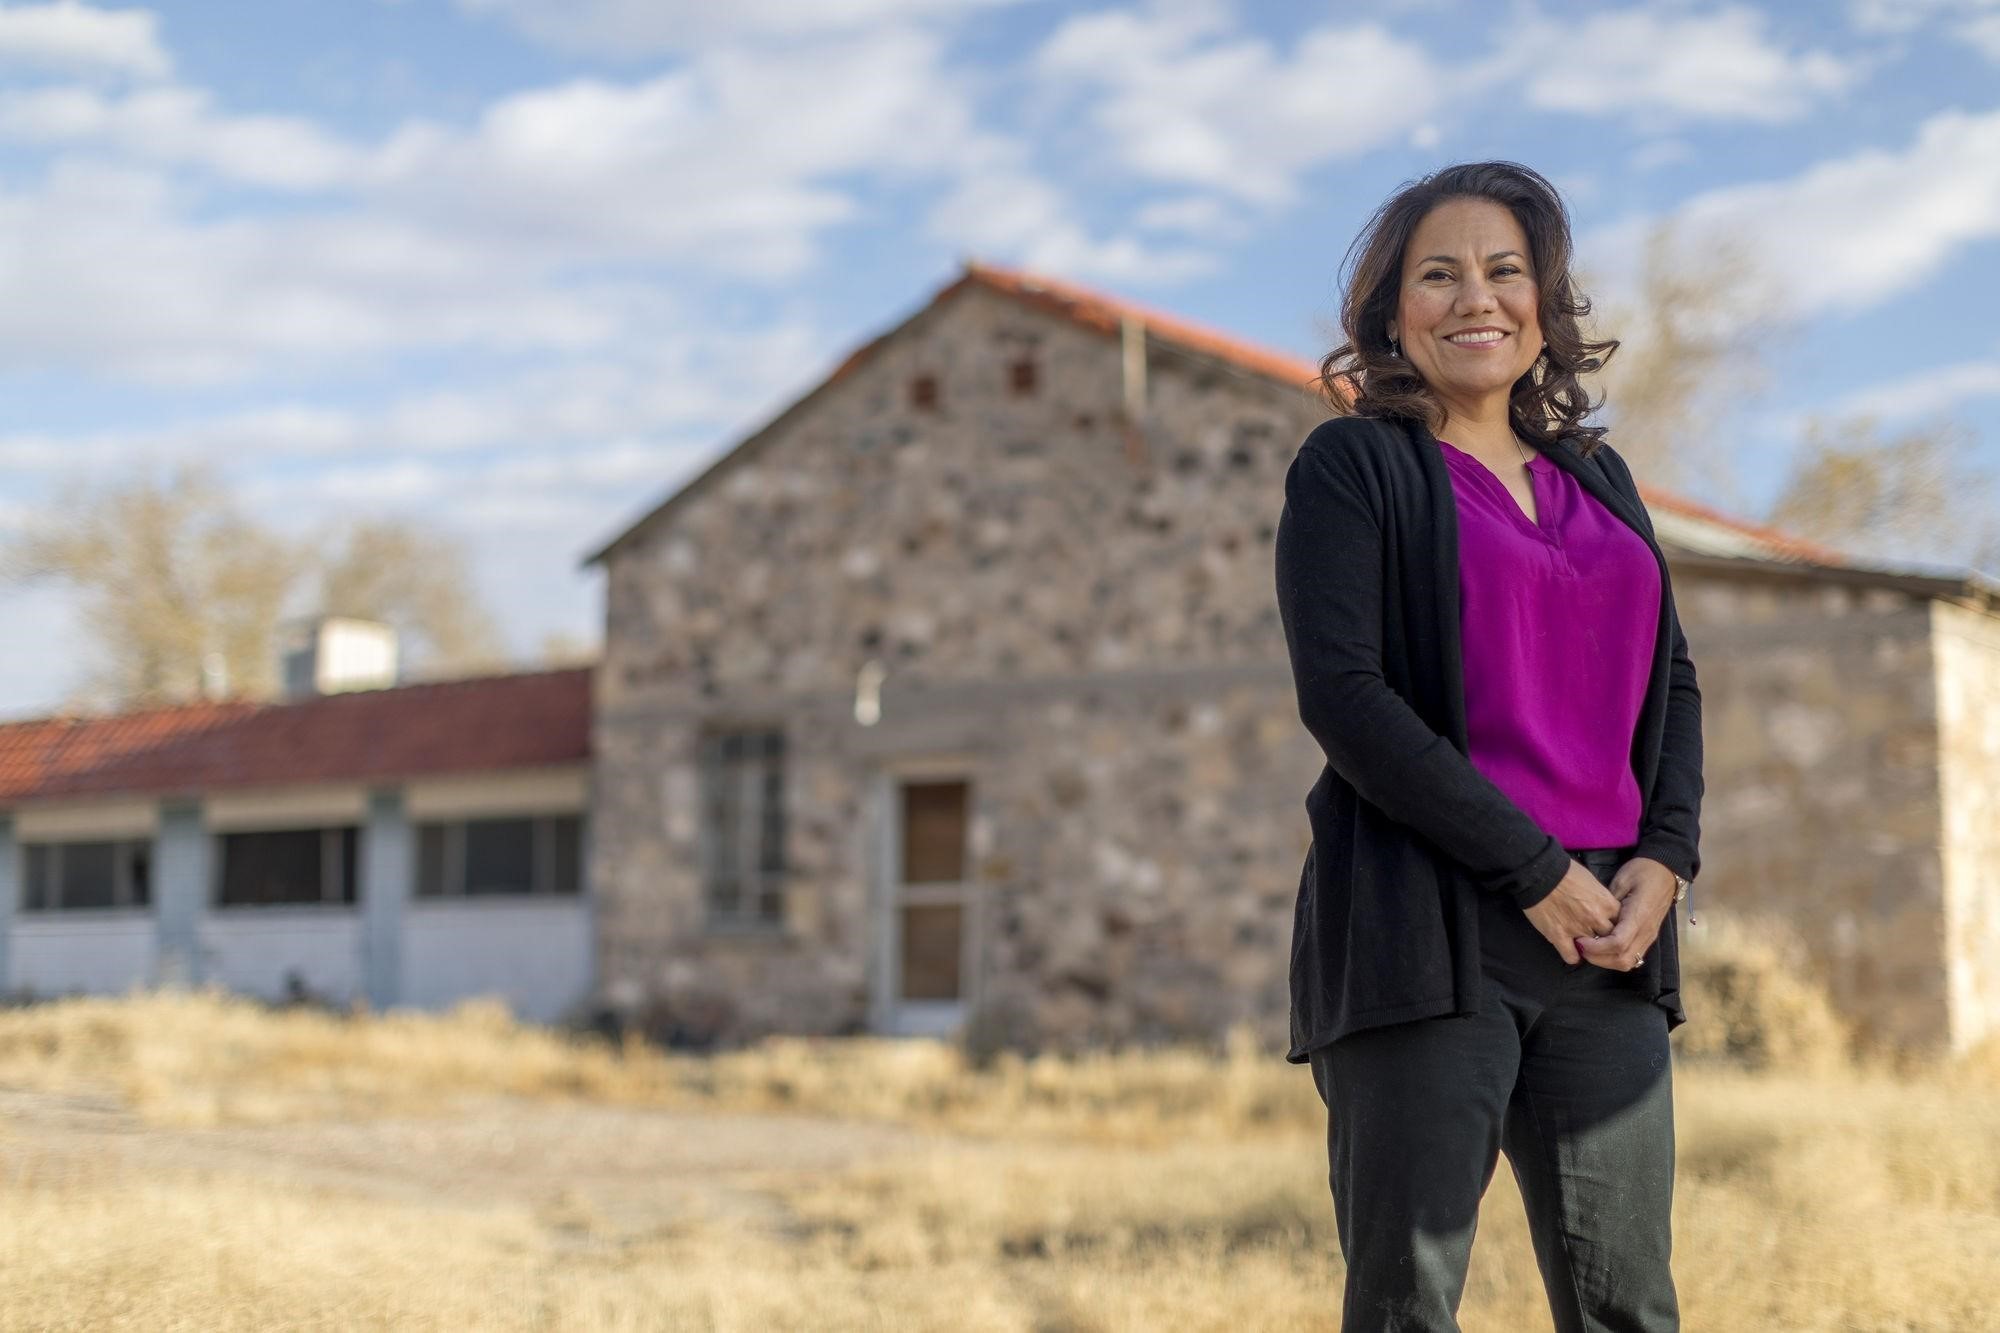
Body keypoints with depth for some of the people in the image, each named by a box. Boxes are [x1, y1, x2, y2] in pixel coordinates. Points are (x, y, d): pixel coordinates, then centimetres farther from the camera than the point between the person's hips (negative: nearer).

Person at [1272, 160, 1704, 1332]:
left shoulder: (1598, 477, 19)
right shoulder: (1354, 464, 1)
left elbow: (1672, 680, 18)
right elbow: (1341, 694, -10)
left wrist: (1665, 856, -1)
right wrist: (1535, 869, -12)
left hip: (1606, 932, 5)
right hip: (1428, 929, -5)